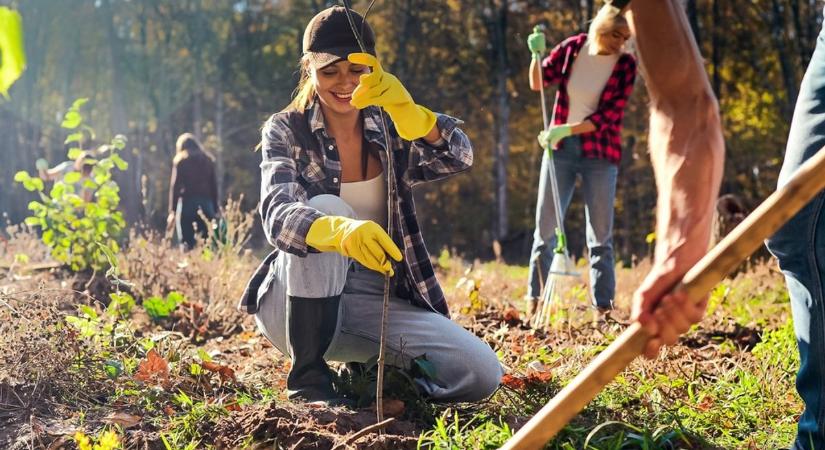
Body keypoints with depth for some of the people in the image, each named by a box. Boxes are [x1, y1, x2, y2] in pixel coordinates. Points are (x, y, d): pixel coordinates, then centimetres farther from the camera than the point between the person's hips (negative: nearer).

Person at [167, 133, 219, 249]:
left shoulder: (180, 160, 5)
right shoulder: (208, 160, 15)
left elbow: (175, 186, -2)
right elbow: (214, 185, 12)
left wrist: (172, 211, -4)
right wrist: (215, 210, 13)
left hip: (187, 202, -3)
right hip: (206, 202, 3)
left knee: (187, 243, -4)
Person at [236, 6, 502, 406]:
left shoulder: (390, 132, 4)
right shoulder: (286, 131, -5)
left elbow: (459, 158, -14)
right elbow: (278, 217, -24)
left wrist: (404, 108, -34)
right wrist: (342, 231, -47)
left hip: (375, 303, 3)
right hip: (298, 302, -3)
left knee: (481, 374, -18)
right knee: (325, 207, -31)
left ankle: (366, 371, 10)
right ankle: (308, 377, -23)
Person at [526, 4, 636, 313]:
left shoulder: (626, 65, -8)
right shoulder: (573, 48, -2)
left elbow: (608, 117, -13)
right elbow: (538, 83, 6)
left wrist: (568, 129, -24)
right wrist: (537, 54, -12)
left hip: (600, 154, -2)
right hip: (560, 148, 2)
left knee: (601, 235, 1)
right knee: (545, 227, 3)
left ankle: (603, 307, 5)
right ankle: (535, 301, 10)